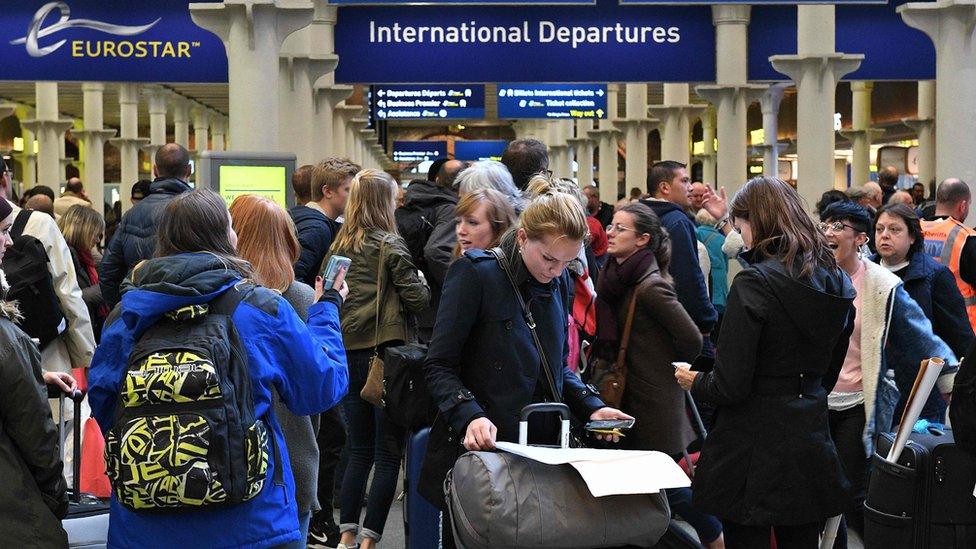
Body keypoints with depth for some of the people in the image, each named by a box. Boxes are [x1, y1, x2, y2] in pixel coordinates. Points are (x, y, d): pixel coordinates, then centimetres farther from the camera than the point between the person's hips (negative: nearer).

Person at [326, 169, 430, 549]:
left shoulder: (340, 245, 8)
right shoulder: (390, 246, -8)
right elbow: (418, 300, -10)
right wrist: (420, 281, 8)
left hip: (348, 356, 6)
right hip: (384, 354, -6)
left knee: (359, 450, 15)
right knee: (388, 453, 2)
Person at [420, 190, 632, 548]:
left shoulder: (558, 283, 9)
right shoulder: (475, 273, -10)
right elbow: (439, 366, -12)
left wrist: (591, 407, 1)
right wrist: (469, 416, -28)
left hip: (542, 451, 6)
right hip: (477, 451, -5)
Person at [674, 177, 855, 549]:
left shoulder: (754, 282, -16)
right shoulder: (836, 281, 5)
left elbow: (730, 386, -17)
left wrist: (694, 382, 2)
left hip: (752, 452, -7)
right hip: (811, 445, 7)